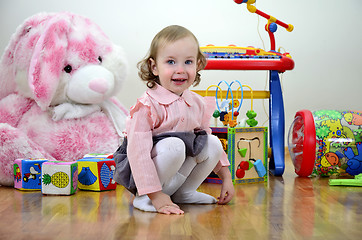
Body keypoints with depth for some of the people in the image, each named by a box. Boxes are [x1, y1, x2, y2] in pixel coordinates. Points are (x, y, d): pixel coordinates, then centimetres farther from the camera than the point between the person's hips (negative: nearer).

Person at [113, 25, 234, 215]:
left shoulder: (198, 104, 0)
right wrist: (155, 195, -30)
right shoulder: (147, 105, -22)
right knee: (174, 146, -32)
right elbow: (138, 151, -27)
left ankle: (183, 192, 4)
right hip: (142, 173, -6)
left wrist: (226, 177, 12)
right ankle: (144, 198, -14)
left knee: (213, 143, -10)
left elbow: (205, 138, 15)